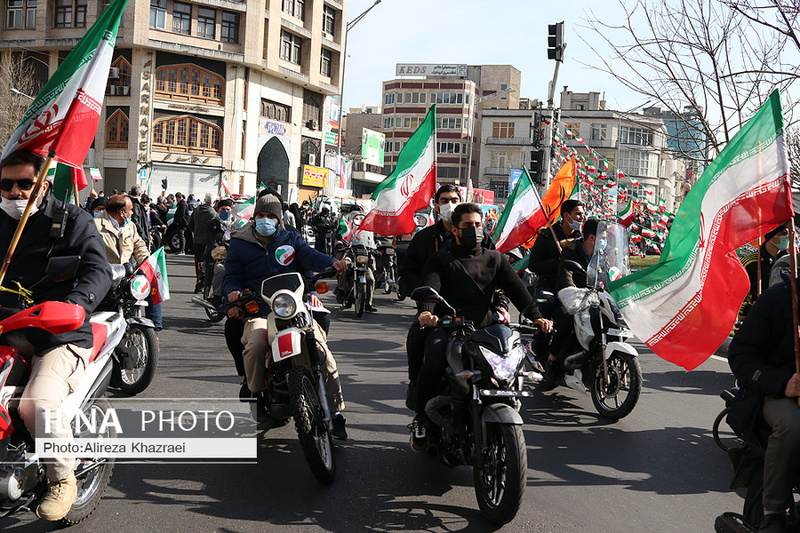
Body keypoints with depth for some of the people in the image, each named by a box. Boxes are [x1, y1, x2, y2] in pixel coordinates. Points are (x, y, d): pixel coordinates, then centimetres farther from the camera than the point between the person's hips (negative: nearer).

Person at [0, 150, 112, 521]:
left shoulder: (72, 219, 2)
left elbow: (99, 271, -9)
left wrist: (74, 304, -28)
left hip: (60, 337, -6)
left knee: (37, 404, -28)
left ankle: (63, 479, -5)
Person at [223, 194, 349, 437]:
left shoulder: (291, 239, 15)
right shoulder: (239, 244, 16)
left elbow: (309, 255, -2)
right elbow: (232, 276, 13)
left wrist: (331, 263, -24)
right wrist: (233, 292, -12)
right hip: (259, 311, 0)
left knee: (321, 349, -19)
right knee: (255, 344, -33)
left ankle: (335, 410, -7)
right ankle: (256, 392, -4)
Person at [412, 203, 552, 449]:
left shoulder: (495, 258, 22)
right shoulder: (440, 259, 14)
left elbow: (516, 288, 7)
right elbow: (430, 287, -5)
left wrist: (535, 316, -12)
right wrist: (425, 312, -29)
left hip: (485, 325, 2)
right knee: (435, 357, -32)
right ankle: (421, 418, -10)